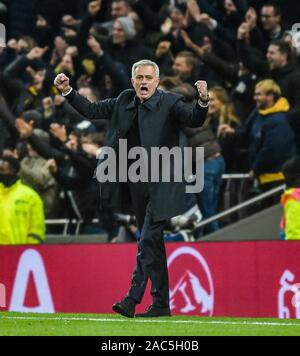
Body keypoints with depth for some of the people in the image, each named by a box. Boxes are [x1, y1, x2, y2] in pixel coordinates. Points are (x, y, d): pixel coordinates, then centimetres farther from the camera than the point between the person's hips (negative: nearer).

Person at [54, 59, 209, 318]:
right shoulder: (125, 102, 8)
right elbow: (92, 110, 15)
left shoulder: (169, 103, -7)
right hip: (137, 186, 6)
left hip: (161, 186, -6)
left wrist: (203, 102, -40)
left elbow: (193, 120, -21)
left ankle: (133, 299, -14)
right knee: (153, 243, 11)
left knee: (148, 240, -13)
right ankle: (161, 304, 16)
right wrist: (67, 91, 5)